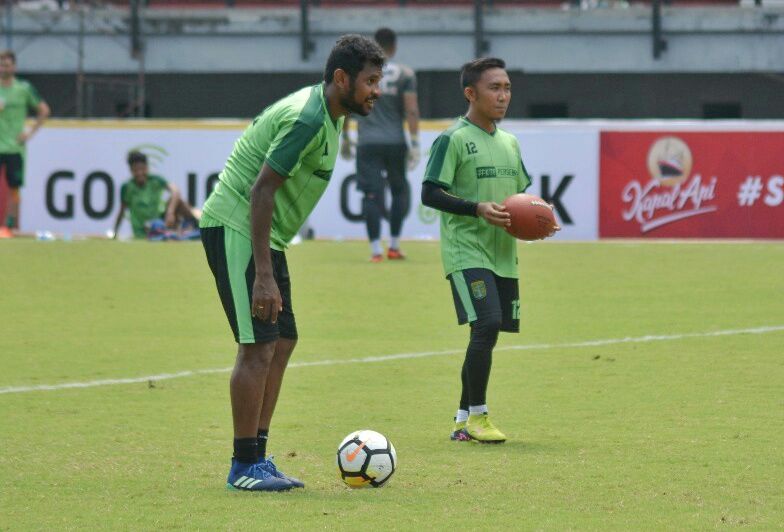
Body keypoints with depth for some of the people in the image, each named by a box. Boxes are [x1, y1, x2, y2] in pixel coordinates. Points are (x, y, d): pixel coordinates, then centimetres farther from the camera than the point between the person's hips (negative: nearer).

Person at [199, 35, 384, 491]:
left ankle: (257, 459, 14)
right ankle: (245, 466, -5)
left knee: (283, 341, 10)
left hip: (264, 233, 10)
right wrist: (263, 277, -27)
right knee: (259, 346, -11)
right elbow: (261, 191, -24)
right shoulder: (307, 120, -21)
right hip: (236, 228, -10)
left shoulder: (327, 115, 11)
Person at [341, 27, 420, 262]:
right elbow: (412, 111, -5)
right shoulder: (405, 73, 1)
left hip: (367, 143, 0)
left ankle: (375, 250, -9)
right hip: (395, 143, 0)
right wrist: (415, 144, -3)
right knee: (399, 190, 16)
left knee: (372, 194, -2)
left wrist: (345, 139, 13)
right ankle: (394, 246, 15)